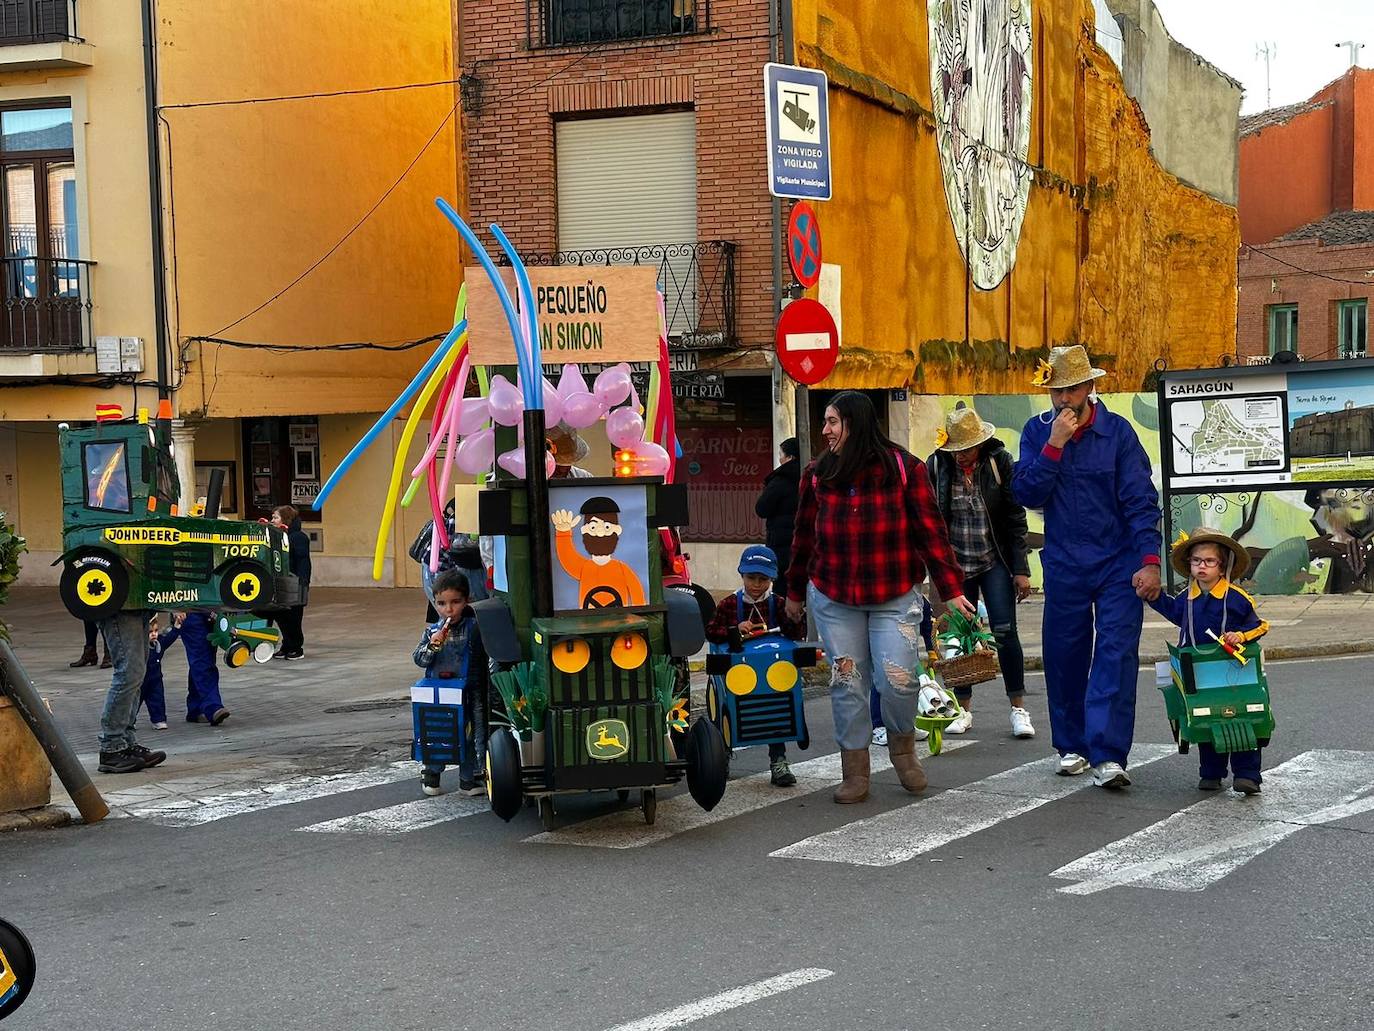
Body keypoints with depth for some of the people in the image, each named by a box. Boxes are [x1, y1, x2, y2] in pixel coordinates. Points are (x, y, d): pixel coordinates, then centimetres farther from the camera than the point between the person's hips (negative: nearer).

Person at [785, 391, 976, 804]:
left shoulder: (906, 469, -6)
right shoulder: (817, 475, 2)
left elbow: (931, 532, -6)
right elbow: (804, 538, 11)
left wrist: (951, 589, -10)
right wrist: (795, 593, 17)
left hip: (894, 598, -2)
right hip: (833, 600, 2)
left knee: (898, 679, -9)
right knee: (846, 684, 2)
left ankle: (903, 747, 21)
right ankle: (855, 773, 14)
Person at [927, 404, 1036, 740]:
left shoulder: (999, 461, -7)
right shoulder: (936, 467, -3)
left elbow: (1016, 518, -5)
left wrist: (1021, 569, -7)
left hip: (995, 562, -2)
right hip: (955, 564, 2)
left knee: (1005, 632, -8)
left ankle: (1019, 709, 1)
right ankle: (964, 709, 16)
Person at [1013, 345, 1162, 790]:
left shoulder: (1117, 431, -4)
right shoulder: (1037, 431, 2)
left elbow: (1140, 500, -6)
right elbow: (1026, 494, -8)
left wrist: (1149, 560, -14)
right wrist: (1054, 445, -18)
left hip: (1118, 565, -2)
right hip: (1064, 565, 2)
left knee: (1116, 653, -11)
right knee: (1064, 656, 8)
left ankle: (1108, 756, -15)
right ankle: (1071, 746, 23)